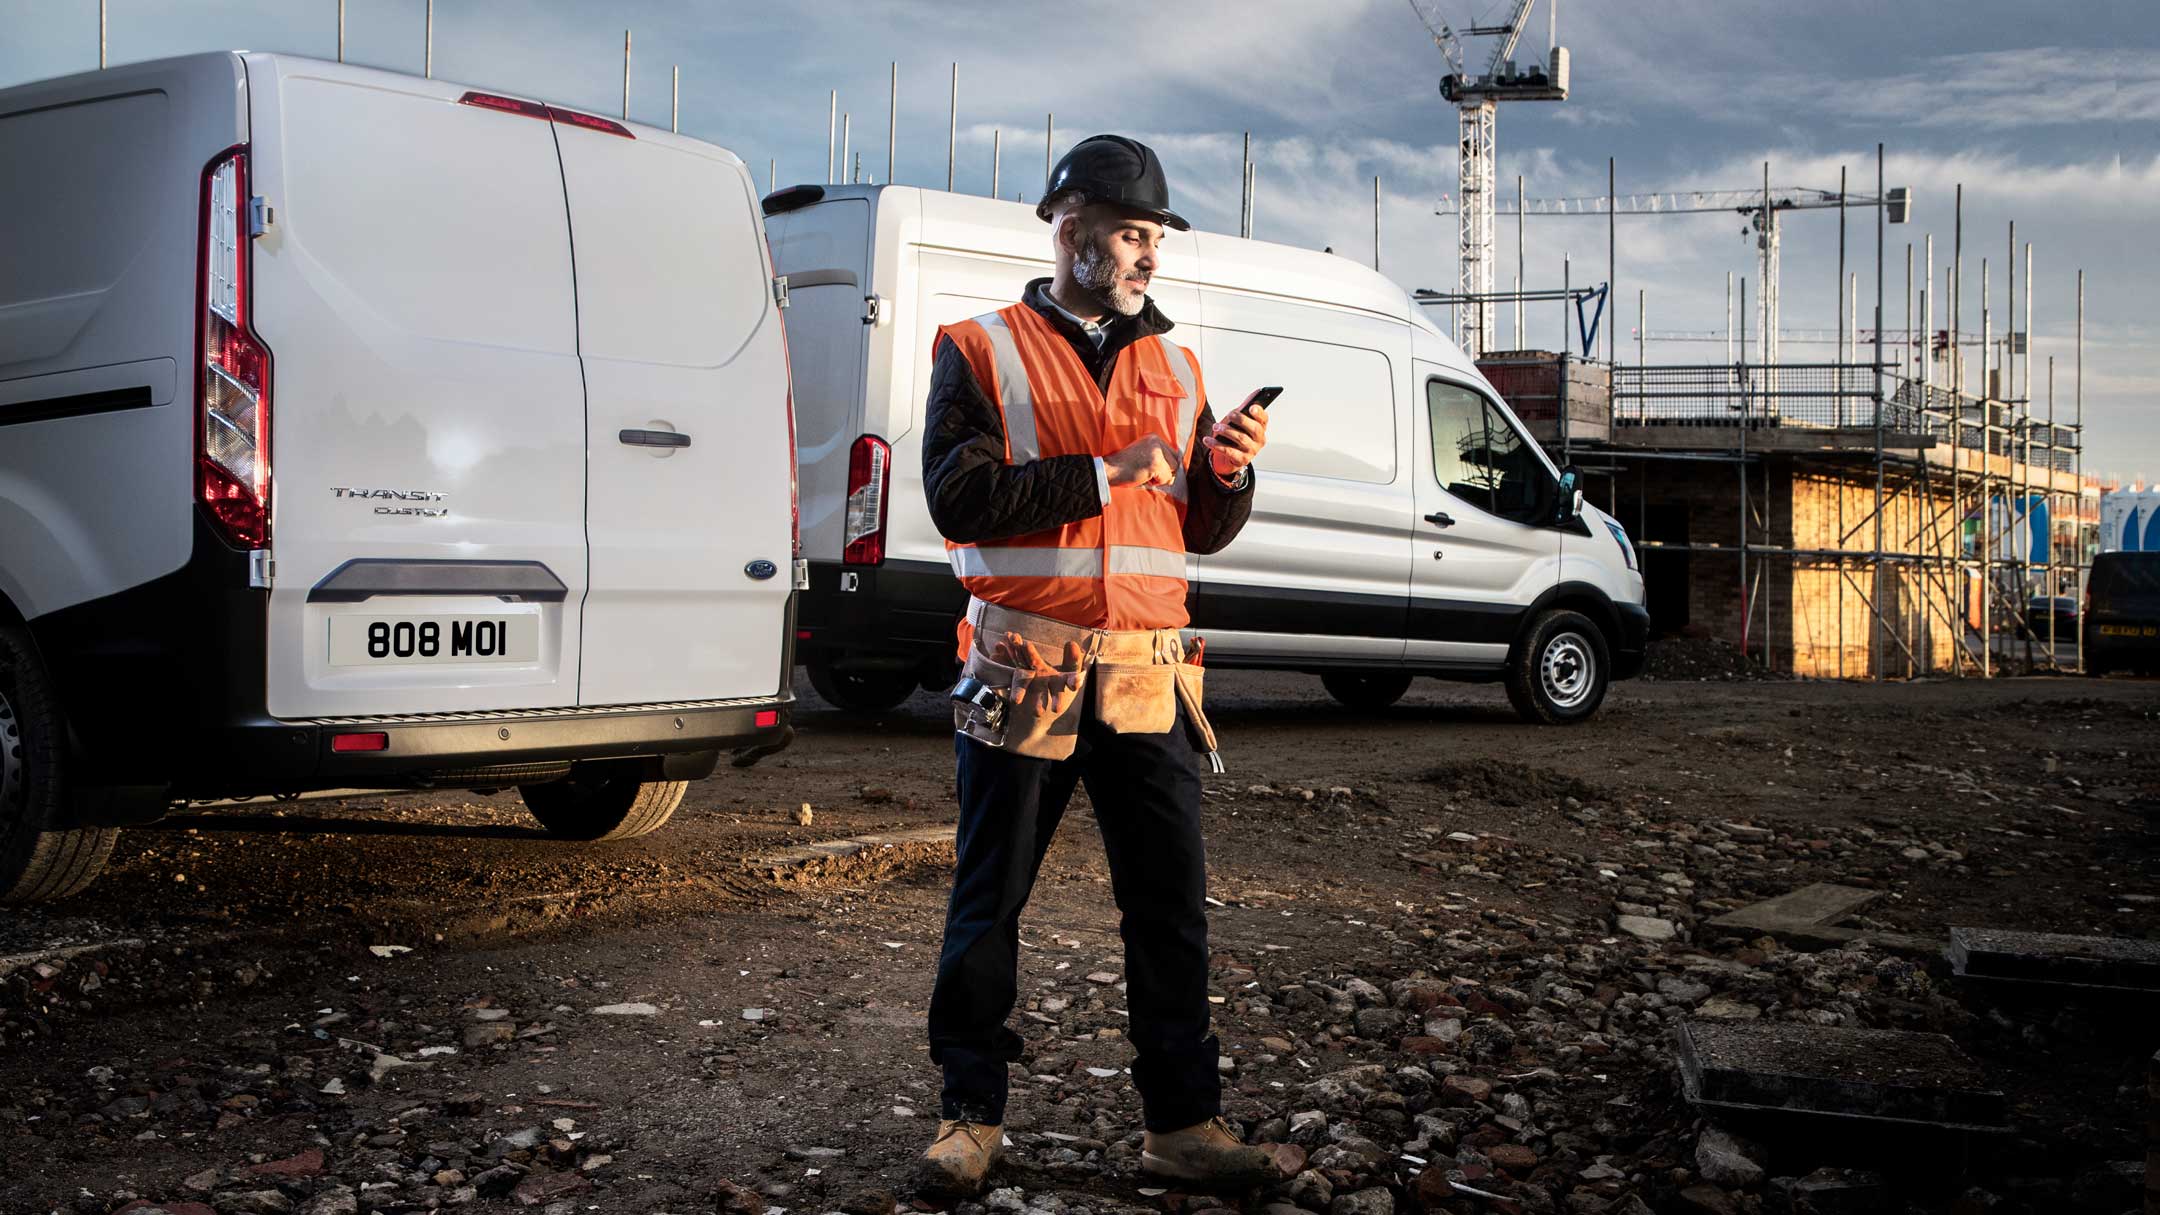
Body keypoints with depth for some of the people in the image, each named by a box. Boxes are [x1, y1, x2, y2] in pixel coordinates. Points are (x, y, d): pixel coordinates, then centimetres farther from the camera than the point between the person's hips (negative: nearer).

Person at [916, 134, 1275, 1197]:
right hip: (1023, 670, -3)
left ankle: (1183, 1122, 12)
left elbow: (1203, 533, 16)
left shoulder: (1175, 368, 16)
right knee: (988, 904, 5)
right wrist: (1106, 474, -14)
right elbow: (960, 499, -11)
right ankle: (972, 1113, 18)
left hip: (1148, 676, 4)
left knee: (1171, 904, 3)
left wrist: (1227, 473, -6)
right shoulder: (982, 352, 3)